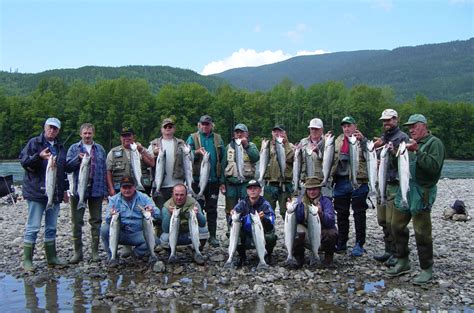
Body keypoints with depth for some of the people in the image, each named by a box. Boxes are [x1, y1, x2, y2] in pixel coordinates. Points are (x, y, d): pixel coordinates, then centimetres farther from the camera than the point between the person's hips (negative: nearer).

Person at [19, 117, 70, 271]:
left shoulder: (60, 147, 17)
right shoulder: (34, 143, 0)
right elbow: (23, 160, -8)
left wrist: (64, 189, 19)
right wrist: (39, 156, -24)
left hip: (55, 193, 6)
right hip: (36, 192, -6)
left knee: (51, 227, 12)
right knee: (33, 228, -4)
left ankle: (51, 258, 20)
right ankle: (27, 260, 4)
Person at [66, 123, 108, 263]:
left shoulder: (100, 149, 11)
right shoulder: (74, 148, 6)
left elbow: (104, 170, 9)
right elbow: (68, 165, -3)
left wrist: (105, 189, 4)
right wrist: (78, 158, -21)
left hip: (96, 189, 2)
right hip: (79, 189, -1)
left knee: (96, 221, 7)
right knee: (77, 221, 2)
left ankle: (95, 251, 16)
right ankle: (77, 252, 12)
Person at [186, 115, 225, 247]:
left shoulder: (218, 139, 11)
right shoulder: (192, 138, 6)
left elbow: (222, 159, 8)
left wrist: (222, 181, 3)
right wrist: (197, 152, -26)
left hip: (213, 179, 2)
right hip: (197, 179, -1)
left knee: (212, 209, 6)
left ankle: (212, 236, 13)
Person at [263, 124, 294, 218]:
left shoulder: (289, 146, 6)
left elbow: (290, 158, -14)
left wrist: (285, 143, -12)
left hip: (285, 184, -2)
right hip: (270, 184, 3)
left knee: (286, 212, 0)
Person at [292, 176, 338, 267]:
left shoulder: (326, 201, -10)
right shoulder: (302, 202, -1)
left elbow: (331, 222, -25)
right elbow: (296, 220, -11)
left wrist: (321, 214, -44)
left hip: (323, 235, -1)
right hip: (308, 238, 2)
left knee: (331, 233, -33)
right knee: (297, 228, -28)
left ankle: (329, 257, 0)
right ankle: (298, 258, -6)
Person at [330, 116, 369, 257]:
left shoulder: (362, 140, 1)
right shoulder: (337, 141, 14)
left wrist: (362, 139, -29)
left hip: (358, 182, -4)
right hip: (341, 181, 5)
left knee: (359, 214, 2)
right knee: (341, 214, 12)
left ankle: (359, 244, 11)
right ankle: (341, 243, 23)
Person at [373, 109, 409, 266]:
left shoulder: (402, 137, -4)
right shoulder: (382, 138, 18)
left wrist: (393, 152, -28)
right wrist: (374, 146, 2)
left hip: (395, 184, -7)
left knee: (392, 221, -7)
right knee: (383, 220, 12)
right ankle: (389, 250, 23)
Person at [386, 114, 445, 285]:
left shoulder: (434, 143, -5)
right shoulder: (411, 143, 18)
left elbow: (434, 166, -21)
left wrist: (417, 151, -24)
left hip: (421, 193, -8)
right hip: (404, 190, 8)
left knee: (421, 232, -3)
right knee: (397, 226, 11)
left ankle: (426, 269, 10)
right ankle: (403, 261, 26)